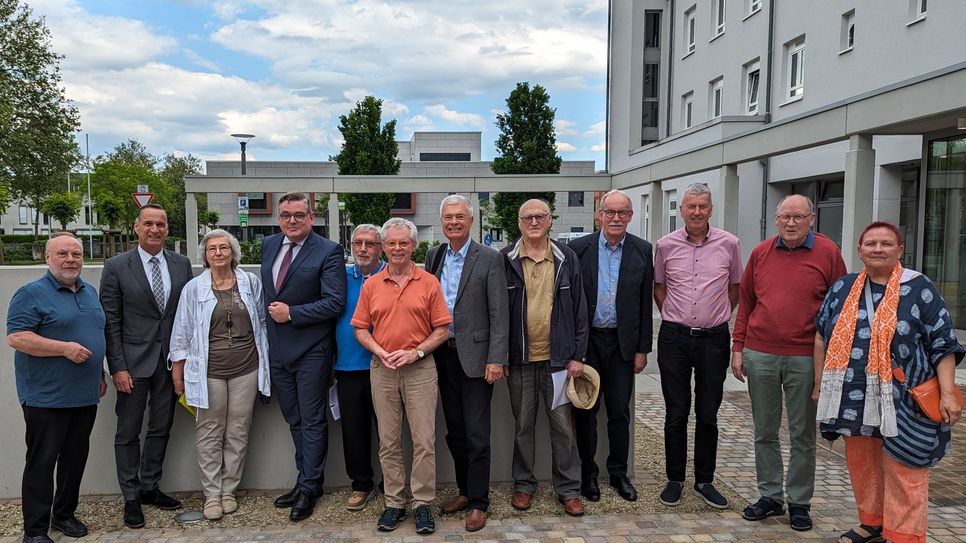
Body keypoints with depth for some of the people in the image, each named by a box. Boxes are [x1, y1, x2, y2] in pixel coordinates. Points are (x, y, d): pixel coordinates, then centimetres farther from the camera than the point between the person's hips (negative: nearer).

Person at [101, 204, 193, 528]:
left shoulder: (182, 264, 3)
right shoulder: (116, 267, -5)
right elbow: (111, 321, -6)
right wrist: (118, 367, -11)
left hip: (171, 361, 3)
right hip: (134, 363, -3)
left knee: (161, 428, 14)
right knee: (128, 432, 7)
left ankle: (149, 487, 30)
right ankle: (131, 497, 21)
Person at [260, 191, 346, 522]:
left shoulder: (328, 251, -12)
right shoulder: (269, 245, 9)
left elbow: (335, 302, -18)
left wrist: (291, 313, -17)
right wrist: (270, 316, 11)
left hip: (311, 351, -7)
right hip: (278, 349, 7)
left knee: (312, 422, 4)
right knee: (294, 421, 17)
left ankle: (309, 488, 17)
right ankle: (306, 480, 31)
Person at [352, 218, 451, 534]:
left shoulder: (429, 282, 0)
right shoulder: (371, 285, 7)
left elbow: (442, 330, 0)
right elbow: (360, 329, 8)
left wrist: (415, 352, -12)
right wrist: (380, 352, -8)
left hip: (420, 368, -2)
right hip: (382, 369, 2)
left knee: (424, 441, -1)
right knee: (388, 442, 9)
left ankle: (423, 504, 11)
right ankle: (394, 503, 20)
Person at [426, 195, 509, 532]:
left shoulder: (489, 259, -7)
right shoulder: (434, 256, 9)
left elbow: (498, 314, -10)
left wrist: (496, 359, -15)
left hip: (474, 356, -5)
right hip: (443, 354, 5)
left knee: (476, 435, 1)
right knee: (454, 431, 15)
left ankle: (478, 502, 14)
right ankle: (464, 490, 30)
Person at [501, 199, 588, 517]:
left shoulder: (566, 258, 1)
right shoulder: (505, 260, -2)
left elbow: (578, 309, 3)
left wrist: (577, 355, 0)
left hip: (557, 358, 0)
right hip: (520, 359, 0)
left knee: (563, 425, 7)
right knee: (523, 425, 12)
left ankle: (568, 488, 22)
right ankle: (523, 484, 27)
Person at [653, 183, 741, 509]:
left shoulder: (728, 243, 0)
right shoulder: (666, 245, 0)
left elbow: (735, 287, 13)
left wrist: (718, 316, 13)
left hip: (714, 338, 0)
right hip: (674, 337, 0)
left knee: (708, 415, 8)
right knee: (676, 414, 7)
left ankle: (704, 481, 22)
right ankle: (675, 479, 21)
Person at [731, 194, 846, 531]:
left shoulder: (828, 253, -2)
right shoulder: (761, 253, 6)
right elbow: (746, 303, 10)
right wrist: (738, 348, 7)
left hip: (805, 359, -2)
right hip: (759, 355, 3)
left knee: (803, 435, 8)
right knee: (765, 432, 11)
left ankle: (799, 503, 22)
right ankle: (770, 496, 25)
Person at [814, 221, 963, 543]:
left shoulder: (919, 288, -3)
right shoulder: (843, 288, 7)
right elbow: (822, 336, 14)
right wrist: (820, 384, 13)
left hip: (902, 403, -4)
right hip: (854, 400, 4)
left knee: (903, 472, -1)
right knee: (860, 462, 15)